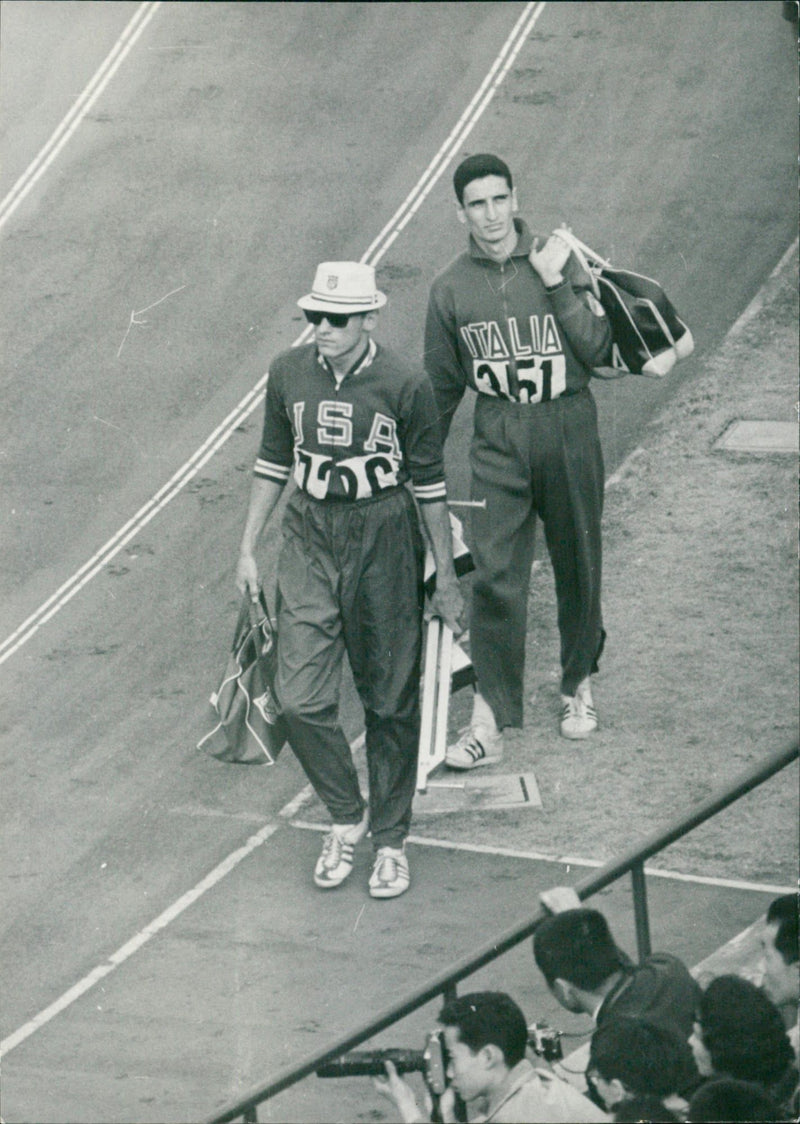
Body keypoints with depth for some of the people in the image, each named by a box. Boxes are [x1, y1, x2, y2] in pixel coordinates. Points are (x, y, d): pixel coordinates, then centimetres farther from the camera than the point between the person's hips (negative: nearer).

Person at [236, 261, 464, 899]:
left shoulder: (405, 386, -11)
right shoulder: (289, 374, -1)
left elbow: (430, 483, -3)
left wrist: (446, 579, 1)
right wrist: (248, 549, 11)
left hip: (384, 540, -3)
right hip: (310, 538, 3)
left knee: (390, 699, 7)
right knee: (300, 699, -5)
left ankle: (390, 839, 23)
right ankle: (346, 817, 19)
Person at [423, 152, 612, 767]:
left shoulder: (556, 261, -3)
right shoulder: (452, 287, 1)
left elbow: (597, 350, -9)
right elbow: (441, 384, 11)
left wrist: (557, 286, -16)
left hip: (567, 427, 0)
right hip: (498, 438, 0)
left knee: (577, 565, 12)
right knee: (495, 575, -9)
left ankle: (579, 684, 34)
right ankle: (490, 721, -8)